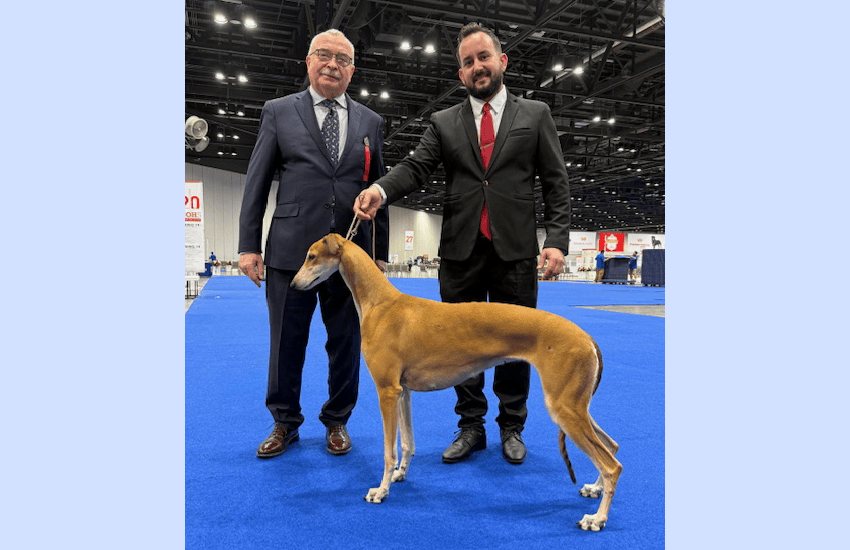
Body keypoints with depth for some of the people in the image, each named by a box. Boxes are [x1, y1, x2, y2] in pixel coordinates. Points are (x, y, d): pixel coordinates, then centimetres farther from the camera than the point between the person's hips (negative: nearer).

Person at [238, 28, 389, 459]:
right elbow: (256, 183, 5)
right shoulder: (278, 112, 8)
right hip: (291, 250, -1)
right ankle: (285, 424, 28)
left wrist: (380, 253, 7)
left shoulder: (370, 122, 13)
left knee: (345, 344, 9)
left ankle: (336, 422, 28)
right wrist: (249, 245, -2)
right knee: (286, 344, 8)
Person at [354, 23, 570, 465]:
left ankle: (512, 427, 25)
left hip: (515, 249, -1)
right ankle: (471, 427, 23)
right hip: (461, 250, 2)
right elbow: (416, 166, -1)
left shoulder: (535, 115, 10)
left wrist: (557, 240, -7)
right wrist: (381, 189, -23)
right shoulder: (444, 123, 13)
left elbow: (555, 182, 5)